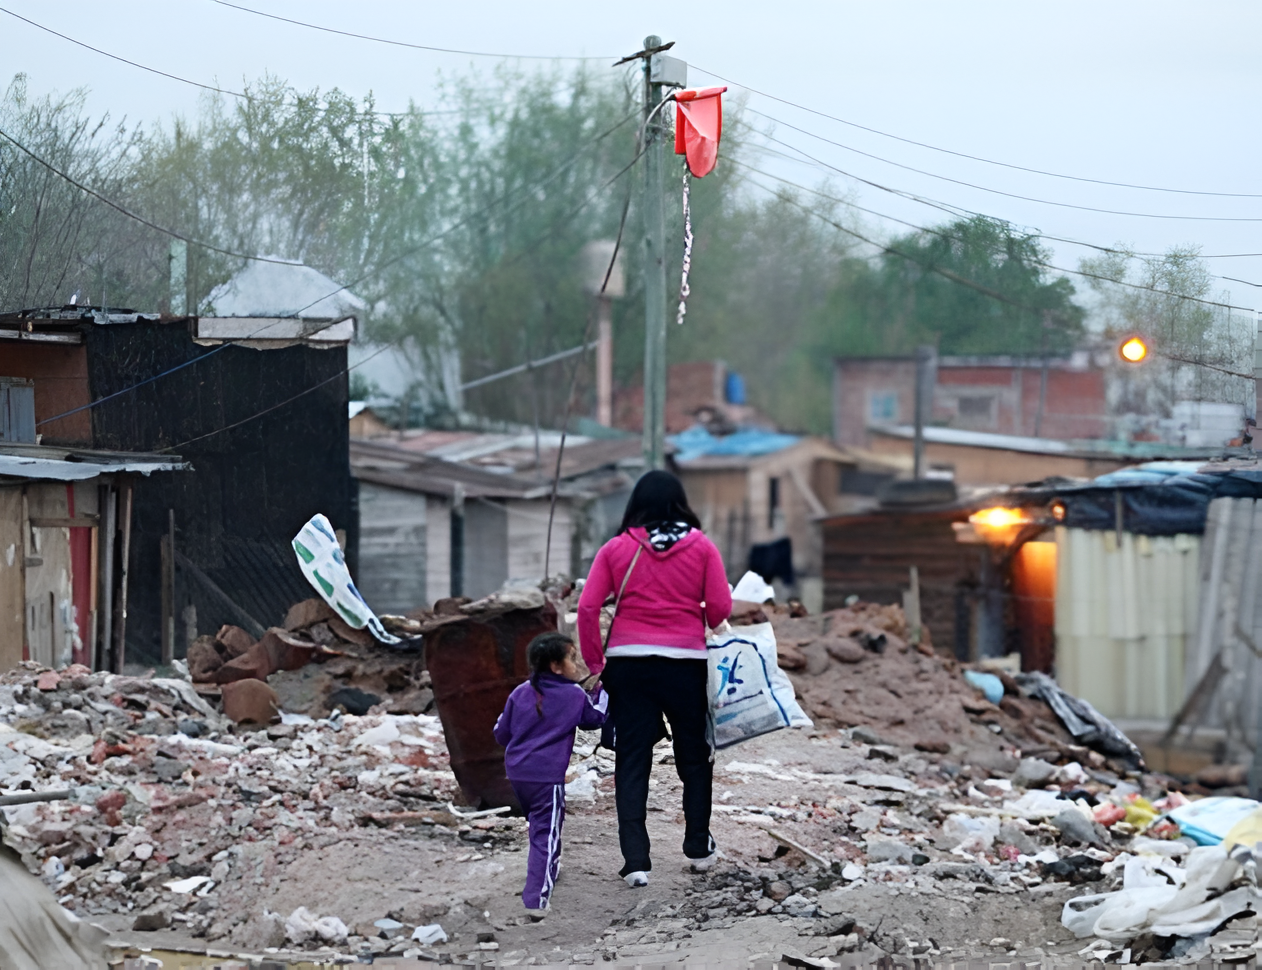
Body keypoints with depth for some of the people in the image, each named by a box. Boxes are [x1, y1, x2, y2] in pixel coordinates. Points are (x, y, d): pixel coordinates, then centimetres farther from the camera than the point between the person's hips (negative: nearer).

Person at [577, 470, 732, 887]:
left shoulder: (617, 549, 2)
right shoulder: (702, 547, 1)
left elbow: (587, 608, -4)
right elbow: (720, 608, -3)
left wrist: (595, 663, 4)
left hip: (627, 662, 0)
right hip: (686, 661, 0)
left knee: (632, 761, 3)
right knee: (694, 755, 17)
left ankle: (636, 861, -3)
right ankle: (698, 848, 24)